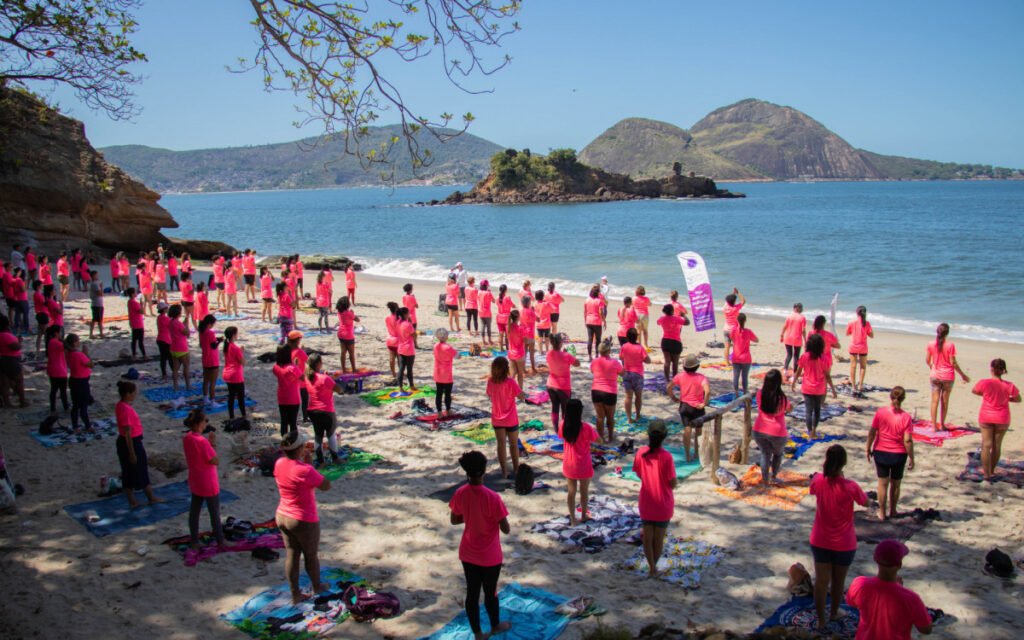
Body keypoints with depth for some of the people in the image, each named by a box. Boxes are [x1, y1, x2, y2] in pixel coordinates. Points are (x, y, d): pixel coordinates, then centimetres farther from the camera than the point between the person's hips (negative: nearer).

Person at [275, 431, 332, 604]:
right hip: (304, 521, -6)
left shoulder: (279, 464, -6)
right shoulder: (305, 470, -29)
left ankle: (295, 594, 23)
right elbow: (326, 486, -17)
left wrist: (302, 460, 4)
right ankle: (317, 586, 37)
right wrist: (308, 462, -15)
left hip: (282, 517, 6)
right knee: (311, 555, 17)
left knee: (291, 555, 15)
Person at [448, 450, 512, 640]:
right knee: (490, 592, 18)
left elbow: (454, 520, 4)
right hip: (489, 556, -4)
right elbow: (506, 530, -19)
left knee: (472, 593, 16)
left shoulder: (460, 494, -12)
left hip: (467, 554, 4)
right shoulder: (492, 498, -27)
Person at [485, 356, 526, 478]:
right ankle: (516, 469, 26)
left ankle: (504, 471, 16)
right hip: (511, 419, -3)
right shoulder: (510, 382, -23)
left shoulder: (490, 381, -9)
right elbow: (522, 397, -16)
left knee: (501, 444, 12)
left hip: (497, 419, 3)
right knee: (514, 444, 14)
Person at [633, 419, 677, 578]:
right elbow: (673, 484, -19)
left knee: (647, 536, 16)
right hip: (663, 505, -3)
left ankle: (651, 567, 21)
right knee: (659, 538, 15)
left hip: (646, 503, 3)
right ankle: (654, 566, 28)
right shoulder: (666, 457, -24)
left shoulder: (641, 453, -12)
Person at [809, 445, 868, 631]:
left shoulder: (818, 480, -15)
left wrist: (827, 471, 8)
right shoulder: (850, 487, -23)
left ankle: (821, 620, 20)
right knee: (838, 581, 20)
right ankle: (834, 613, 40)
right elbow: (865, 502, -3)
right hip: (844, 544, -2)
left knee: (821, 581, 12)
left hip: (820, 542, 2)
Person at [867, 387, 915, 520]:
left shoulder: (880, 412, -12)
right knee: (895, 484, 17)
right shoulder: (906, 417, -15)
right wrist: (911, 458, -5)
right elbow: (908, 440, -15)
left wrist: (868, 449, 4)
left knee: (882, 483, 10)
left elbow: (872, 432, -9)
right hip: (899, 454, 0)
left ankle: (882, 512, 16)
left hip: (881, 453, 0)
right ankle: (892, 511, 30)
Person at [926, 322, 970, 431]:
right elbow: (953, 363, -10)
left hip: (935, 376, 1)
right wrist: (963, 375, 1)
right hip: (948, 376, -1)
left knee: (935, 401, 5)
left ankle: (934, 426, 3)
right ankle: (941, 425, 19)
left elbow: (927, 361, 2)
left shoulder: (931, 345, -5)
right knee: (944, 401, 11)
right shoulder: (950, 345, -13)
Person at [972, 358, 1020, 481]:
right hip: (1002, 419, 1)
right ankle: (991, 470, 28)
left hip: (986, 417, -1)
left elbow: (974, 391, 3)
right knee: (997, 445, 14)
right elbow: (1018, 399, 3)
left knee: (986, 445, 5)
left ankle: (987, 473, 4)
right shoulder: (1009, 386, -13)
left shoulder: (984, 383, -17)